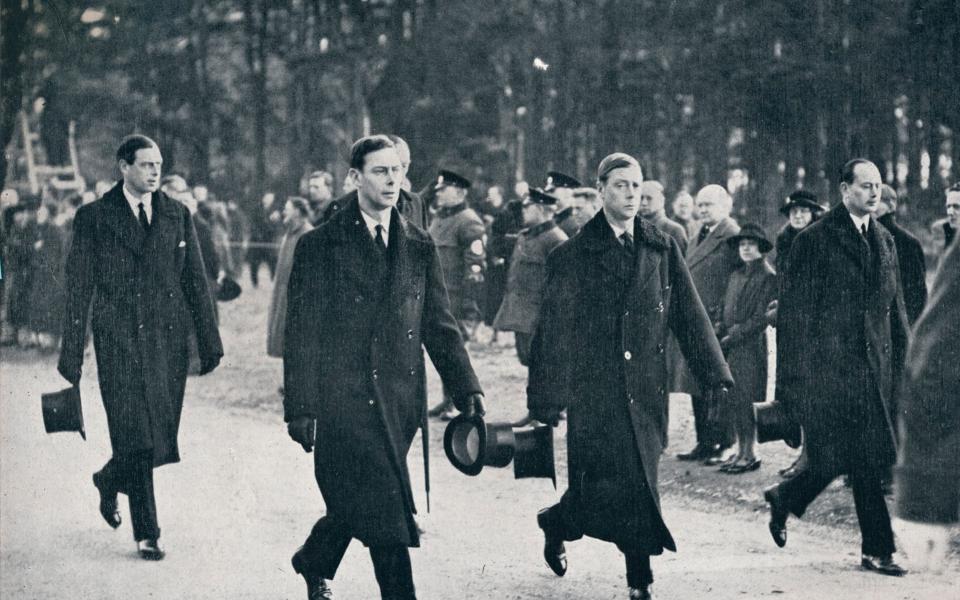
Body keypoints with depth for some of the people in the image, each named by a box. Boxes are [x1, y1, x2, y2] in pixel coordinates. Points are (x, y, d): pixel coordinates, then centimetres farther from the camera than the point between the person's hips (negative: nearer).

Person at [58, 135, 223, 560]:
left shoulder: (177, 215, 10)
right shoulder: (94, 217, 1)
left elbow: (195, 282, 12)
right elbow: (78, 289, 1)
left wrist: (209, 341, 8)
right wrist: (72, 353, -3)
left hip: (169, 340, 3)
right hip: (120, 343, -3)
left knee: (162, 439, 3)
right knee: (135, 440, -7)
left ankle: (110, 481, 34)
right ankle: (147, 533, 5)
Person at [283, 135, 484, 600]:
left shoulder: (420, 247, 11)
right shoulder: (320, 246, -2)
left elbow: (439, 325, 12)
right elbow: (301, 335, -3)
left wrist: (466, 389, 3)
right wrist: (301, 408, -8)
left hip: (399, 400, 4)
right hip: (343, 400, -4)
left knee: (356, 503, 13)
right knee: (385, 513, -10)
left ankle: (313, 563, 39)